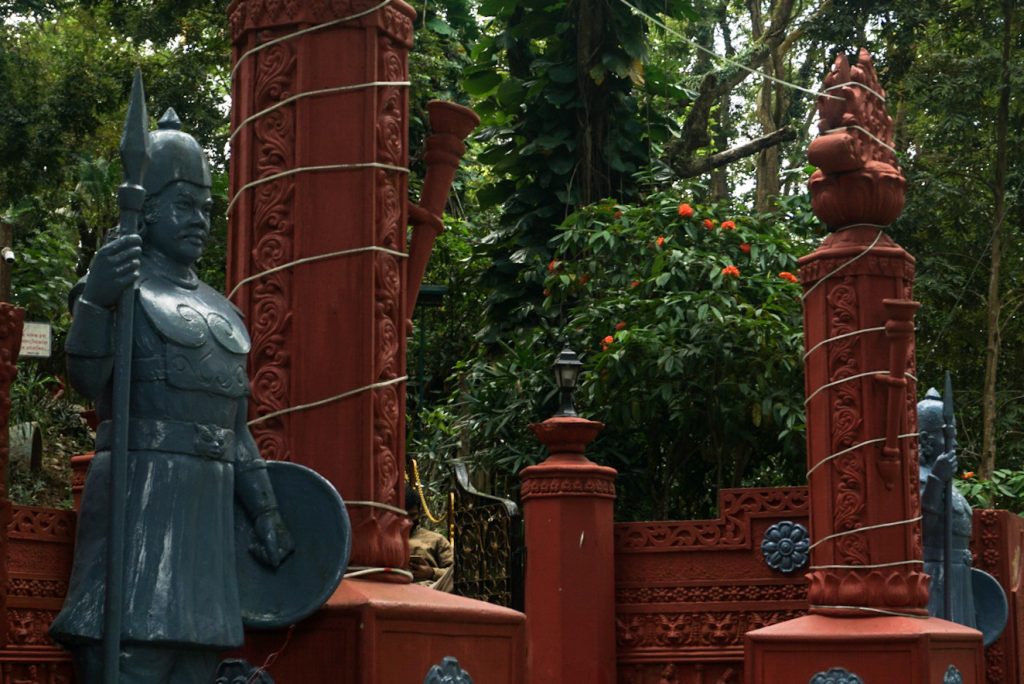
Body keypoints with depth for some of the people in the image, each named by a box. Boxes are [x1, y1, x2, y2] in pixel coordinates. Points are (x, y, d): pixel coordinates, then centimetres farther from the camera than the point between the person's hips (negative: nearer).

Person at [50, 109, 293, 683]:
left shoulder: (223, 313, 21)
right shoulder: (124, 287, 1)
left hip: (211, 509, 7)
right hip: (139, 497, -7)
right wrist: (96, 302, -33)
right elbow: (89, 378, -16)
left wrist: (266, 513, 18)